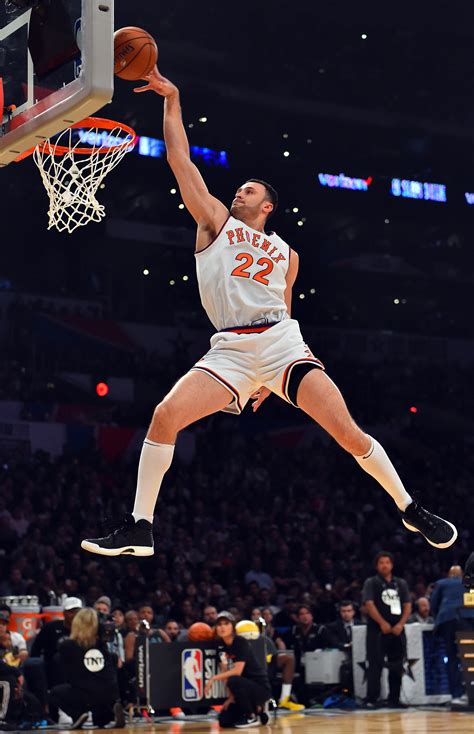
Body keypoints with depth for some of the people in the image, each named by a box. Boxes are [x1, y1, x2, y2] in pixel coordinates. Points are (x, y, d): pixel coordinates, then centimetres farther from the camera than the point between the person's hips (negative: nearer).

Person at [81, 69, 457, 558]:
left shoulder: (286, 254, 22)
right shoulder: (216, 220, 18)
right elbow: (180, 160, 11)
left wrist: (271, 379, 16)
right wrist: (172, 100, 6)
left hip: (280, 342, 1)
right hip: (229, 348, -1)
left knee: (347, 431, -10)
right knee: (165, 415, -20)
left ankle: (409, 509, 7)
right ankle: (139, 528, -10)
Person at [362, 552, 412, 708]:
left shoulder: (401, 583, 13)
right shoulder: (371, 583, 2)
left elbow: (407, 606, 8)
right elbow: (369, 605, -9)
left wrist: (401, 624, -7)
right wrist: (383, 623, -18)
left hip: (397, 630, 4)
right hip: (377, 630, -4)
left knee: (397, 666, 5)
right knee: (375, 665, -8)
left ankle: (394, 699, 13)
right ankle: (371, 699, -7)